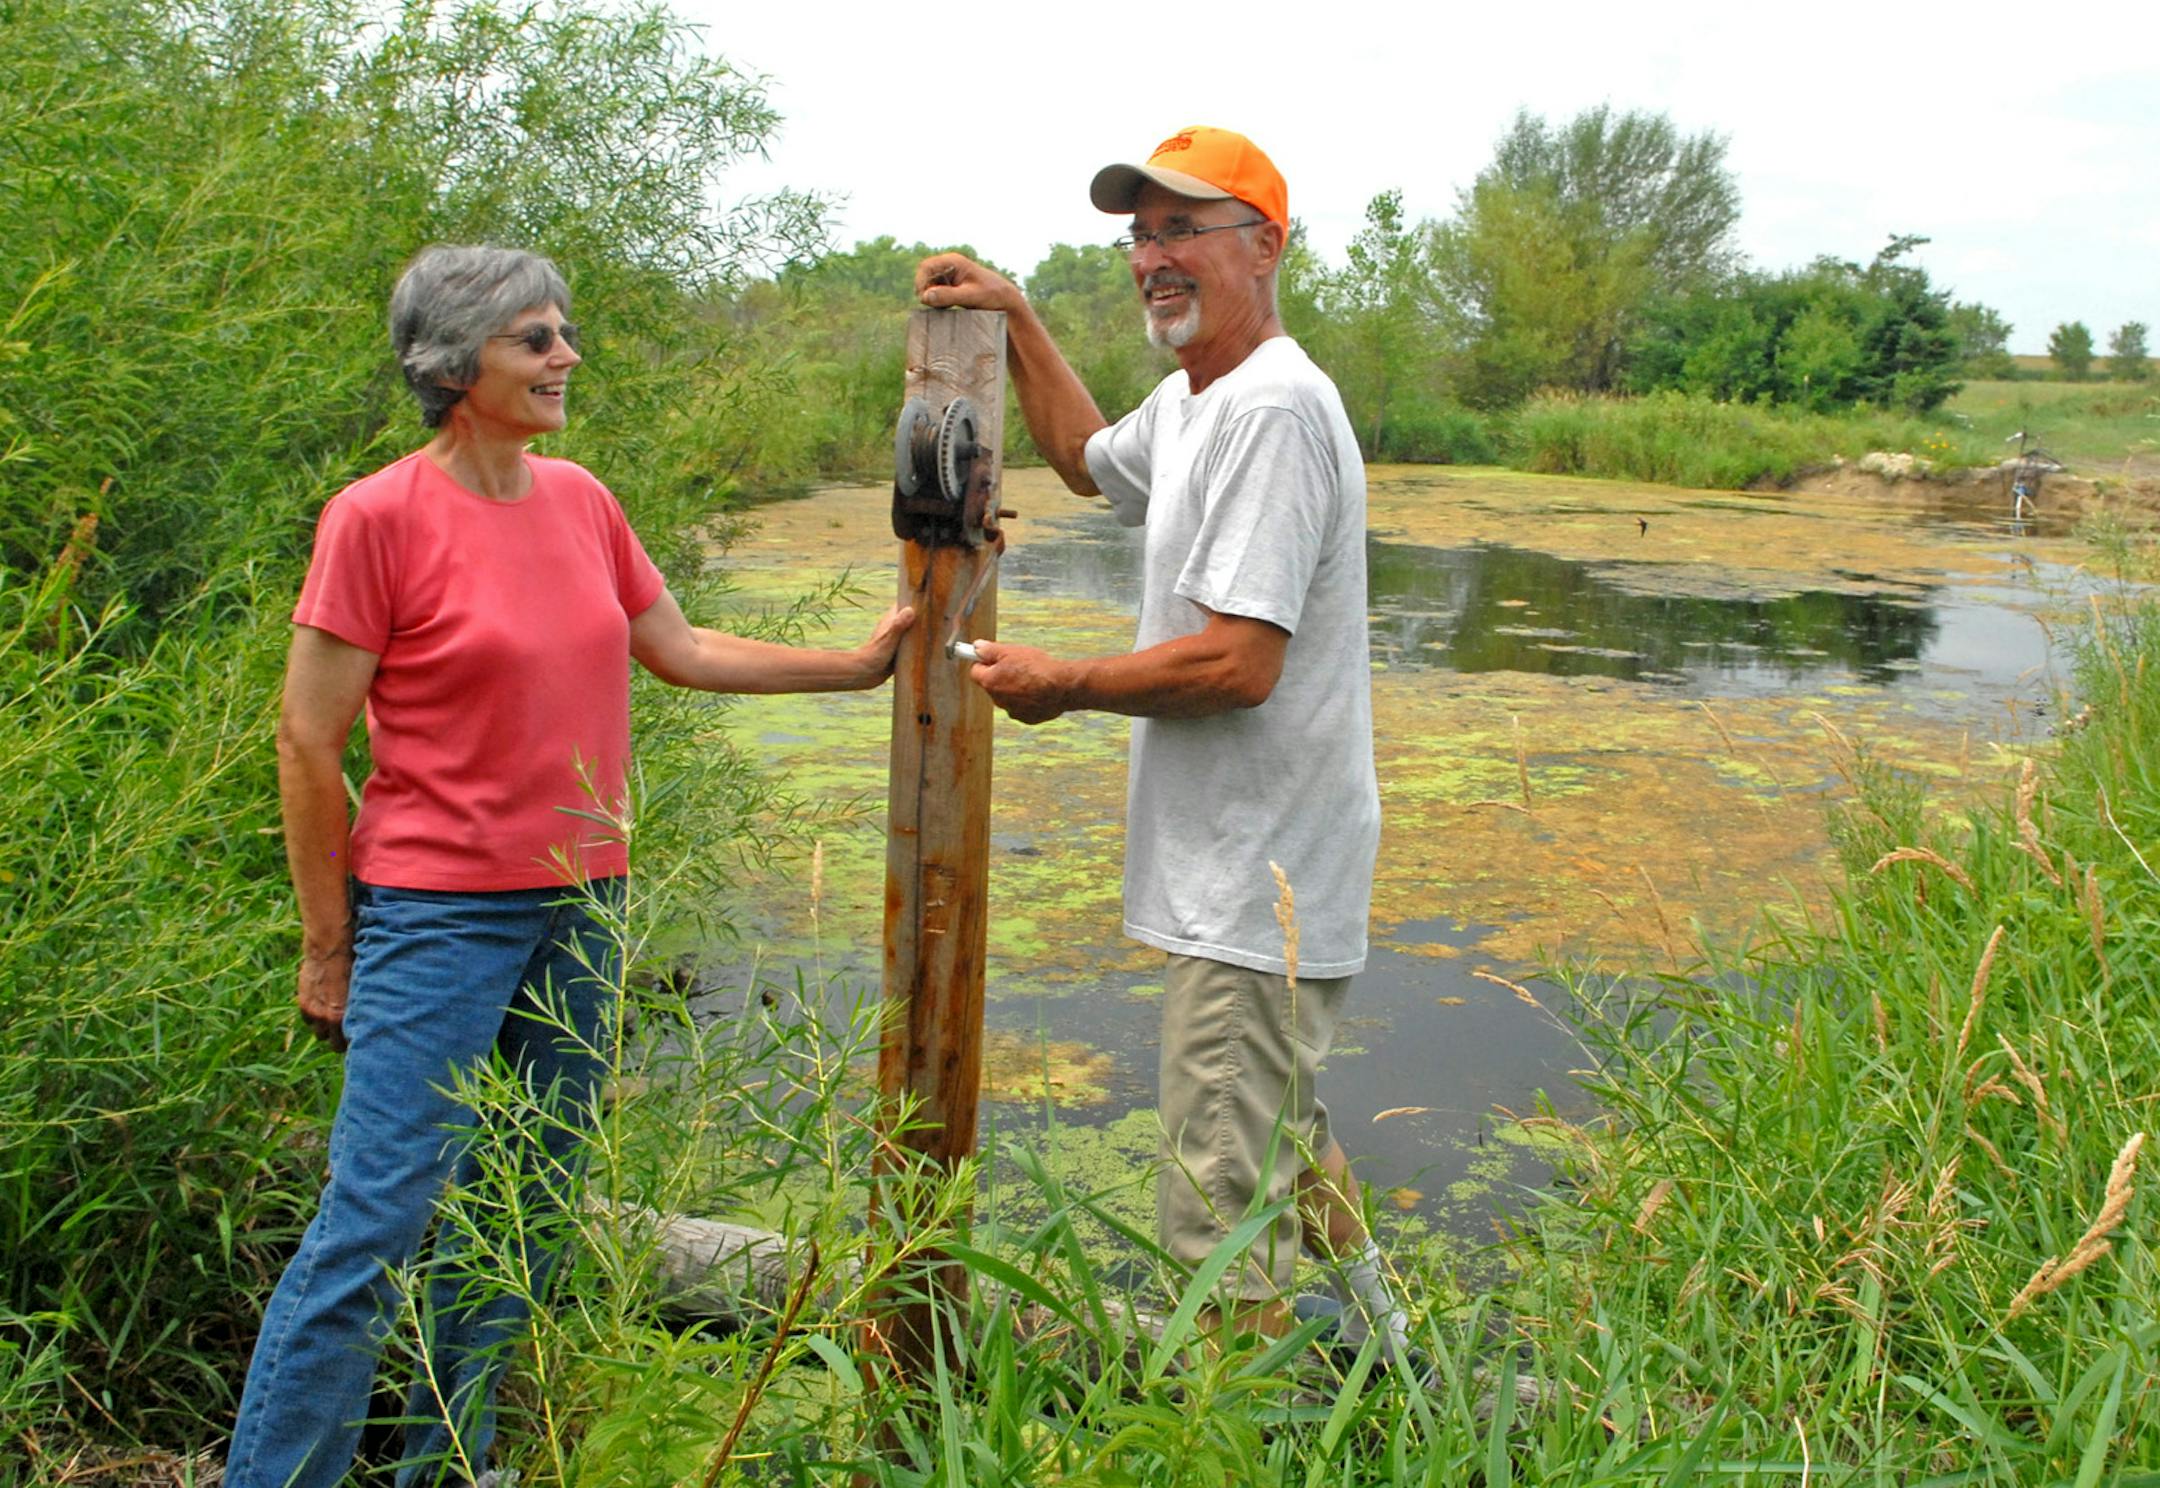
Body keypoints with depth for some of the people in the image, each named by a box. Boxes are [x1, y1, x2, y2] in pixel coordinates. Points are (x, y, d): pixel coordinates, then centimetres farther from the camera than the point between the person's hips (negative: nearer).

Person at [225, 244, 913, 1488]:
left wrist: (859, 665, 13)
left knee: (527, 1214, 14)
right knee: (377, 1222, -5)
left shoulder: (582, 500, 7)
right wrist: (328, 948, -6)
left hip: (582, 908, 7)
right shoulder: (379, 517, -11)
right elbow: (309, 743, -9)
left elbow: (684, 650, 16)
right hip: (440, 916, -6)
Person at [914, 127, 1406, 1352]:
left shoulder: (1272, 408, -20)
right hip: (1244, 871, 11)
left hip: (1260, 884, -11)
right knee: (1277, 1128, 27)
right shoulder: (1191, 400, 13)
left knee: (1222, 1206, -4)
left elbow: (1239, 662, -27)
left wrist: (1063, 685, -12)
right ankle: (1380, 1339, 45)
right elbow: (1090, 459, 36)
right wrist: (1017, 318, 26)